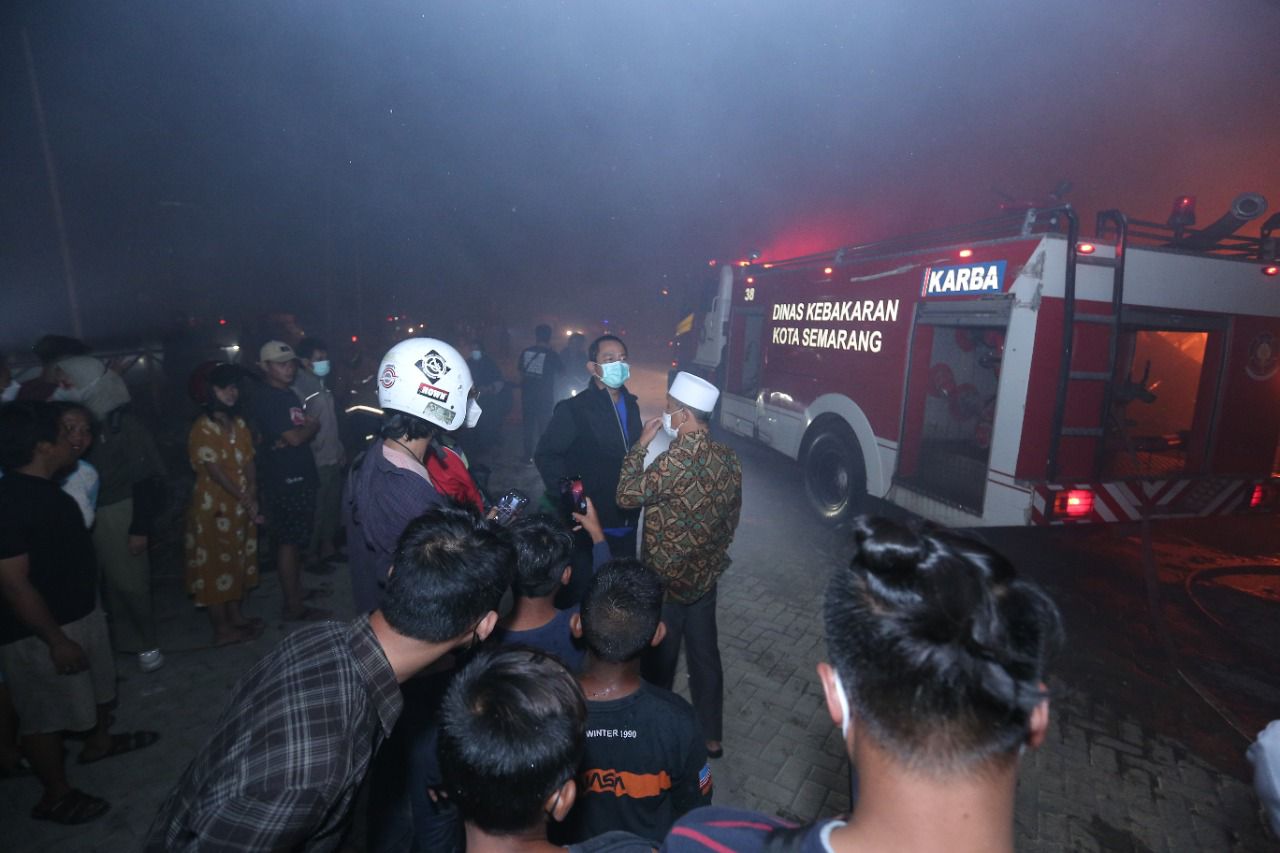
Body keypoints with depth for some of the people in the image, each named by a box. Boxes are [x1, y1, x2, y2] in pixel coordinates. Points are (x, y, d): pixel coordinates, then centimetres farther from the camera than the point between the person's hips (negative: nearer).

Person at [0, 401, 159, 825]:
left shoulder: (46, 486, 2)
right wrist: (57, 640, -22)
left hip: (82, 612, 9)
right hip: (39, 632, -9)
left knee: (97, 684, 26)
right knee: (46, 716, 10)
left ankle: (100, 740, 50)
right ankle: (56, 796, 28)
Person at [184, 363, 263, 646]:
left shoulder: (239, 424, 5)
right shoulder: (202, 429, -15)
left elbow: (249, 464, 1)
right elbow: (215, 472, -18)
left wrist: (252, 496, -11)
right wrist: (244, 499, -17)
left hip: (241, 505, 7)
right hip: (213, 506, -7)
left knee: (238, 560, 16)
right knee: (215, 563, 4)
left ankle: (236, 615, 31)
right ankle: (222, 629, 13)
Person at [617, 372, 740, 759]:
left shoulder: (676, 460, -27)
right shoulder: (729, 458, -2)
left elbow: (627, 495, -17)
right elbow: (731, 517, 8)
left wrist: (641, 443, -10)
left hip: (666, 580, -6)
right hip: (705, 577, 7)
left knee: (660, 659, 13)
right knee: (705, 654, 19)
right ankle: (710, 736, 33)